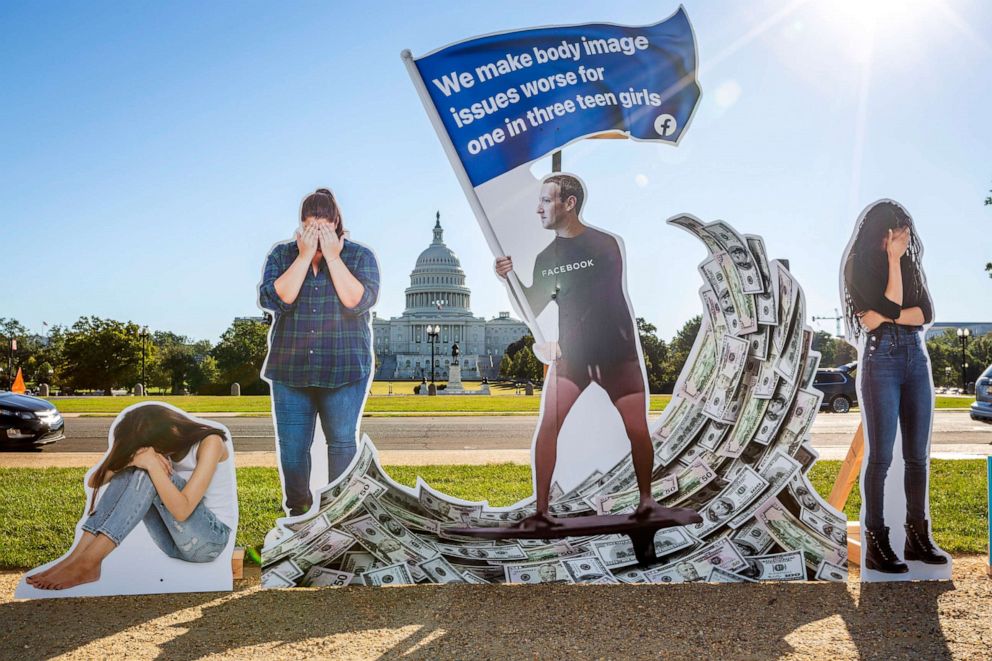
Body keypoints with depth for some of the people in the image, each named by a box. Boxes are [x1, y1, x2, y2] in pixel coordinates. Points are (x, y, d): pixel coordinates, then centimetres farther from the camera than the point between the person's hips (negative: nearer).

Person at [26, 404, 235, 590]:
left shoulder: (209, 442, -16)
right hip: (176, 541, 6)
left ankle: (88, 562, -28)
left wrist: (153, 465, -31)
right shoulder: (161, 447, 2)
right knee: (128, 471, -14)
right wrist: (131, 460, -23)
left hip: (210, 538, -6)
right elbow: (94, 481, -5)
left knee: (149, 474, -26)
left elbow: (182, 510, -27)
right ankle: (79, 555, -22)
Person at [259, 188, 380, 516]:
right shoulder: (282, 254, 6)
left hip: (344, 371, -1)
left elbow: (358, 301, -15)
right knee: (291, 447, 3)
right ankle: (298, 514, 19)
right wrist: (305, 256, -12)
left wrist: (333, 256, -14)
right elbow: (273, 299, -11)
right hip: (290, 370, 2)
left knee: (343, 443, 2)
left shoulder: (360, 256, 1)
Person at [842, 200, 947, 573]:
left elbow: (927, 313, 4)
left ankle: (918, 536, 13)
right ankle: (876, 544, -3)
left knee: (918, 455, 5)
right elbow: (892, 306, -11)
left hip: (917, 359, 5)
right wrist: (893, 259, -9)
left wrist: (885, 317, -10)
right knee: (881, 456, -6)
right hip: (881, 360, -5)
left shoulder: (911, 263, 15)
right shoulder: (860, 265, 0)